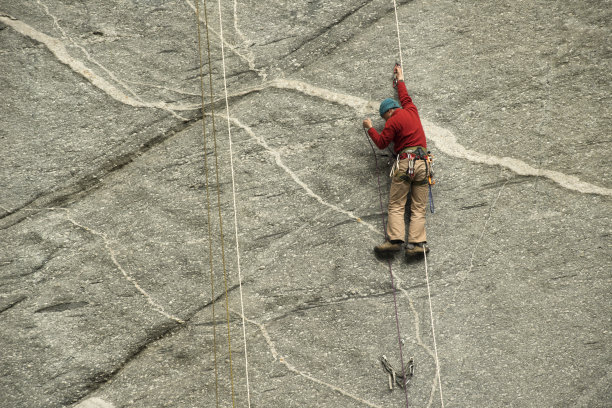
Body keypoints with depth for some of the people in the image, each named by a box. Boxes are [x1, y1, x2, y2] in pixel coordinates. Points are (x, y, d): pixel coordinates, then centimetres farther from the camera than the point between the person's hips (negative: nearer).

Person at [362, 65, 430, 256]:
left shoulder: (393, 121, -1)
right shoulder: (412, 111, 17)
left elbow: (381, 143, 3)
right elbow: (405, 97, 38)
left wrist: (370, 128, 16)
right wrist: (400, 79, 53)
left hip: (405, 162, -5)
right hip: (422, 163, 6)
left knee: (396, 206, -4)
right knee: (419, 208, 0)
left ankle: (394, 239, -17)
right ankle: (416, 243, -11)